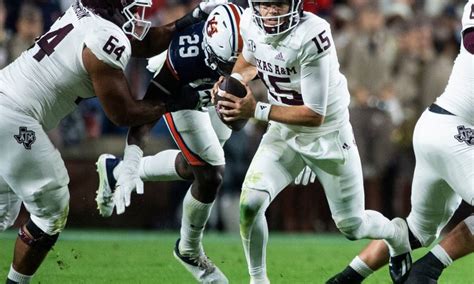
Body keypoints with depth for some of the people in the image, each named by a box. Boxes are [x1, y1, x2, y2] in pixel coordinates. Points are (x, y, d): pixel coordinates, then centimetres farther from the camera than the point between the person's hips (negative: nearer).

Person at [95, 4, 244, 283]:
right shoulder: (186, 55, -44)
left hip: (215, 92, 5)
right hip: (182, 91, -5)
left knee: (196, 167, 19)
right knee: (210, 176, -6)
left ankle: (115, 171, 37)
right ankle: (190, 251, 20)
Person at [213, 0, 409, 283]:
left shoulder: (311, 36, -33)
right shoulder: (251, 24, -13)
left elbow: (315, 115, -29)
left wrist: (256, 110, -31)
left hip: (327, 135, -4)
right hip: (283, 132, 4)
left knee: (352, 226, 10)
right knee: (250, 203, -18)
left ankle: (397, 233, 46)